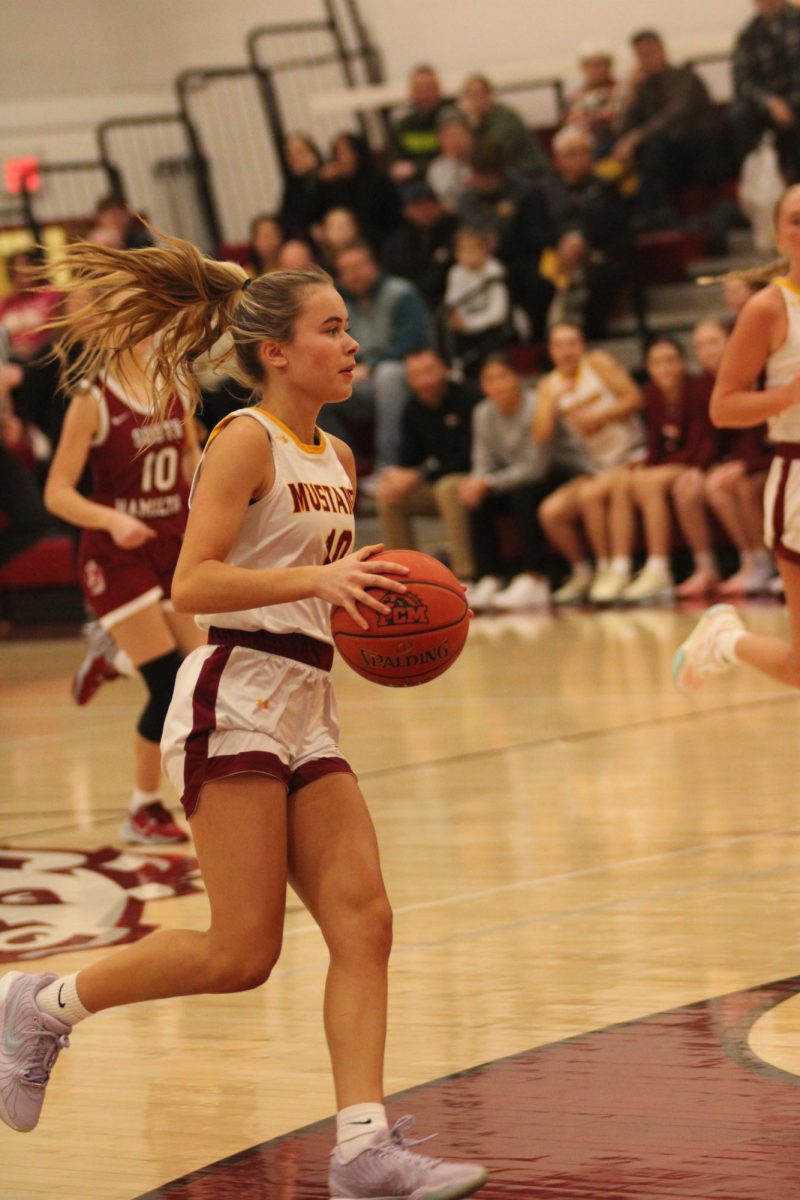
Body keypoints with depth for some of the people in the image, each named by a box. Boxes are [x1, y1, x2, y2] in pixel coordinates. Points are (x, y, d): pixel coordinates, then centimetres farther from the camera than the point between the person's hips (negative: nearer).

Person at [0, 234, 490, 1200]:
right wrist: (316, 579, -27)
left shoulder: (337, 460, 17)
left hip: (306, 706, 8)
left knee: (363, 921, -5)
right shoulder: (246, 440, -8)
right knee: (243, 951, -9)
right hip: (236, 696, -8)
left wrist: (378, 599, 7)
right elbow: (192, 585, -18)